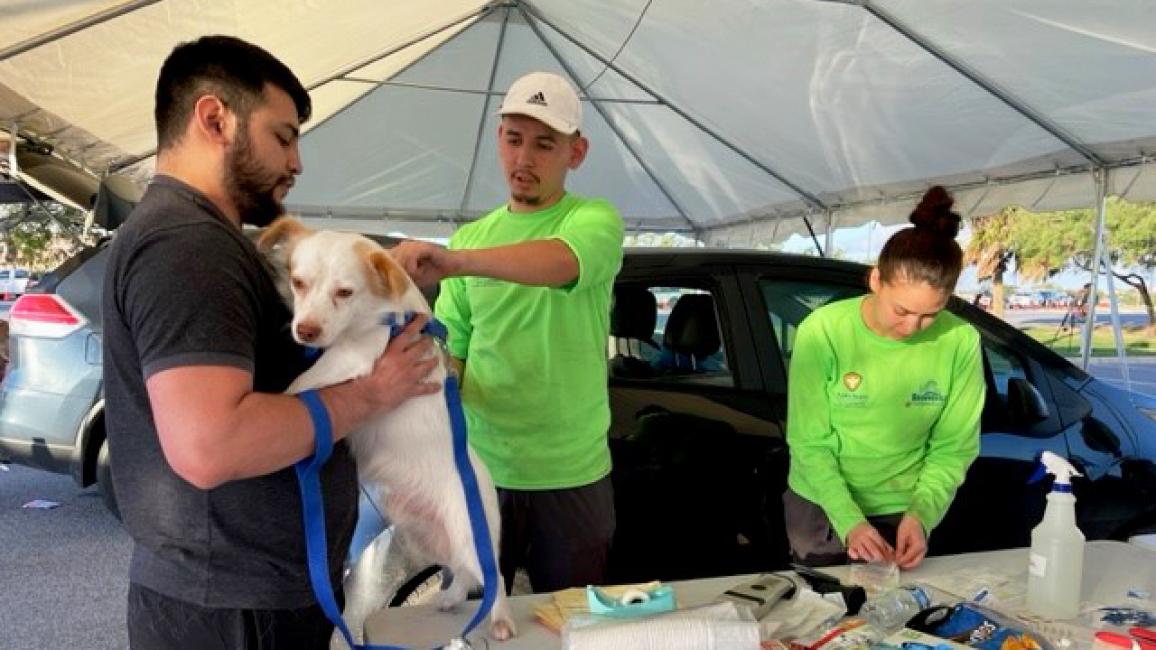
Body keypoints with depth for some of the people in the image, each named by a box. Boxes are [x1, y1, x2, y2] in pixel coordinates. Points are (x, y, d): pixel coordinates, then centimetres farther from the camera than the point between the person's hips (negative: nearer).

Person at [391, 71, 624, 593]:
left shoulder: (594, 220, -6)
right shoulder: (471, 236, 8)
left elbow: (562, 261, -30)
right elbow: (451, 347, 7)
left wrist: (454, 261, -45)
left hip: (573, 475, -3)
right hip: (480, 469, 3)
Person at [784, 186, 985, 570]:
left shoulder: (960, 342, -18)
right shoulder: (823, 331, -23)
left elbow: (954, 447, -8)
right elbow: (809, 443, -17)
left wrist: (922, 514, -22)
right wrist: (848, 521, -26)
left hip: (902, 511, 1)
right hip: (821, 505, -1)